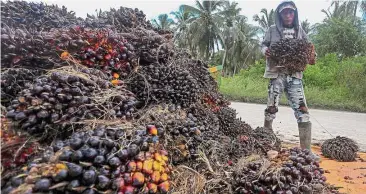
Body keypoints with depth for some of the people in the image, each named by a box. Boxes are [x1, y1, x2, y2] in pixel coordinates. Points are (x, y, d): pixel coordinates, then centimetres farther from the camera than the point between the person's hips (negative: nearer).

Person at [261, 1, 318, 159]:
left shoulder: (299, 31, 12)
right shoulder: (273, 30, 6)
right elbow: (263, 45, 10)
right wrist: (266, 51, -13)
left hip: (295, 75, 2)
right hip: (276, 74, -2)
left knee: (302, 110, -6)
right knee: (271, 108, 3)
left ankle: (306, 149, 0)